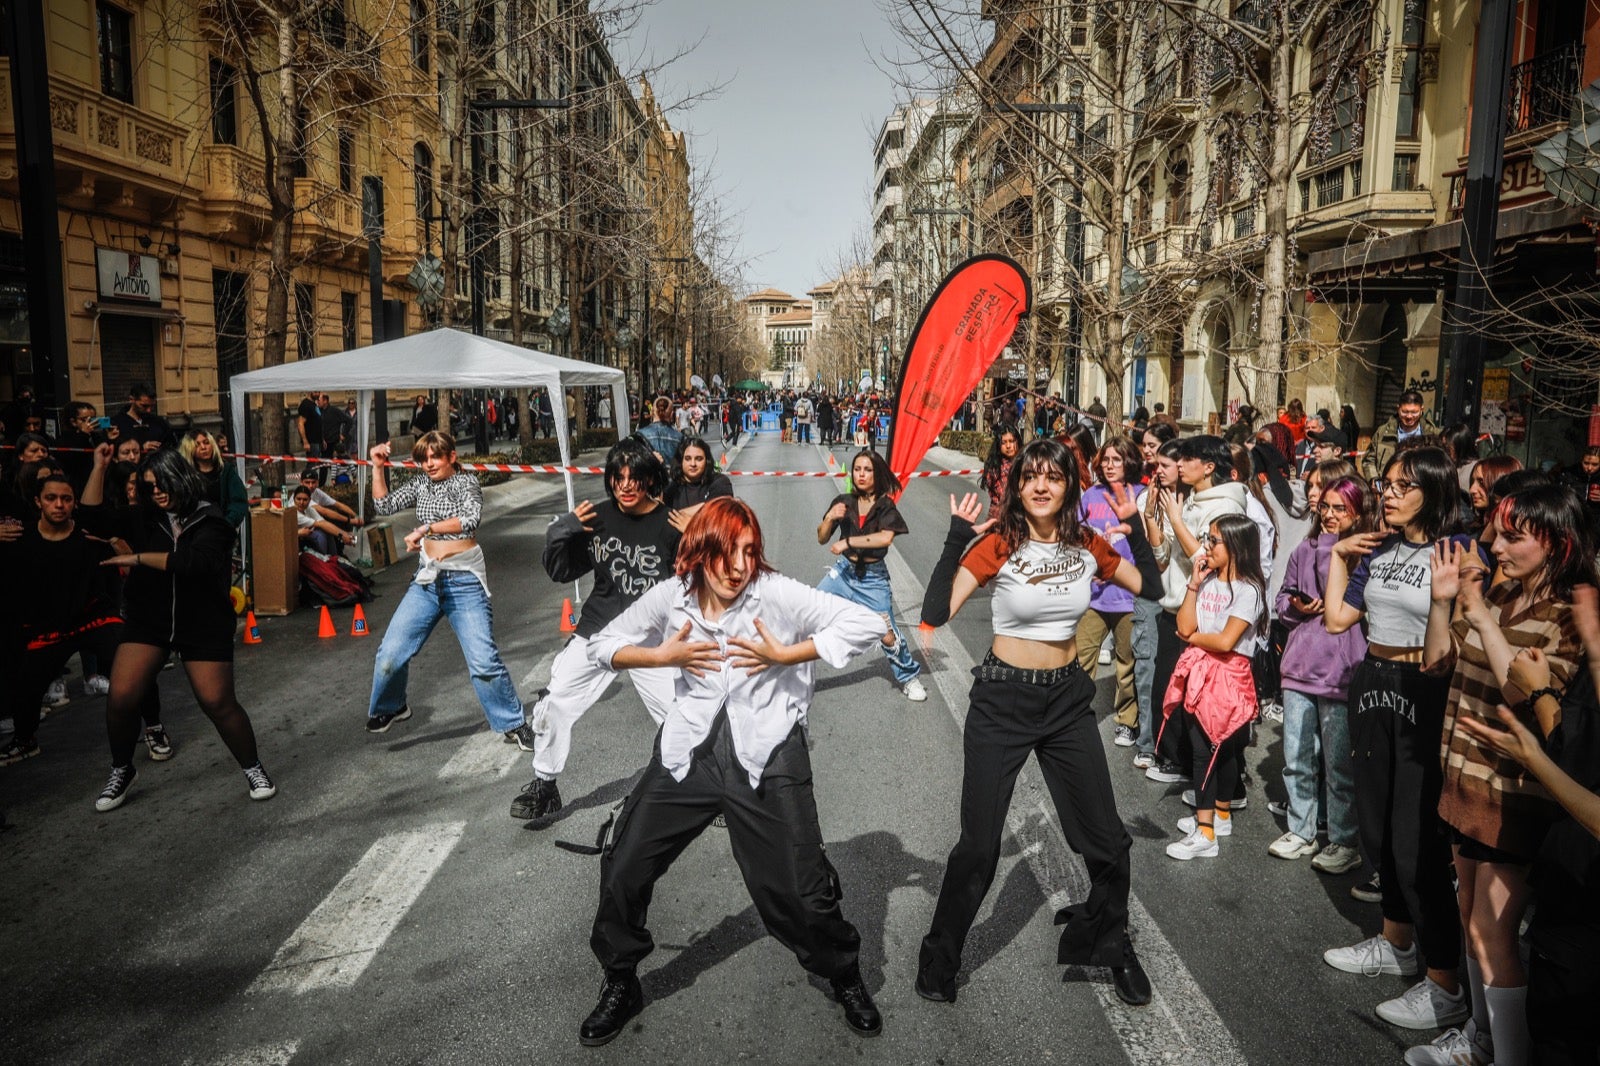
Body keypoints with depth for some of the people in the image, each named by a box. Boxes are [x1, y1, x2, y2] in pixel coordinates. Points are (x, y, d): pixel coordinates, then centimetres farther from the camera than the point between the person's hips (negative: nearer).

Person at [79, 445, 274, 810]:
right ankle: (121, 770, 16)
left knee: (218, 702, -6)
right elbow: (94, 519, 3)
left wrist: (139, 558, -20)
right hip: (148, 620, 4)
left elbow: (194, 562, -25)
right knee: (121, 697, -9)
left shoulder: (210, 522, -10)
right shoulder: (144, 519, 5)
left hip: (203, 625, -4)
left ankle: (253, 769, 14)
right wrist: (99, 468, -2)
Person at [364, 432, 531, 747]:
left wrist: (426, 528, -26)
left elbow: (471, 519, -21)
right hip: (427, 579, 5)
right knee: (390, 653, -1)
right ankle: (389, 707, 28)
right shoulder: (420, 485, 12)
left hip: (465, 581, -5)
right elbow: (384, 506, 8)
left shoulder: (467, 481, -4)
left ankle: (513, 723, 7)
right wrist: (378, 468, 0)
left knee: (484, 660, -10)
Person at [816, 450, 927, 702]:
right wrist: (829, 518, -18)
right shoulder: (844, 502, -2)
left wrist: (848, 542, -26)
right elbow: (821, 539, 1)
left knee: (888, 631, 2)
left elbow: (886, 537, -28)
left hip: (873, 578, -2)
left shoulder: (885, 506, -8)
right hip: (844, 571, 3)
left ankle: (908, 677, 26)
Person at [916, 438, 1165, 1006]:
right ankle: (939, 960, 27)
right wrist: (956, 539, -30)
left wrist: (1136, 528, -3)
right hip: (1003, 701, -4)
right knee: (978, 847, 4)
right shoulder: (999, 544, -14)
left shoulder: (1087, 545, -1)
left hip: (1067, 698, 4)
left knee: (1108, 840, 11)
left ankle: (1109, 943, 39)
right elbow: (936, 613, -24)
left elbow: (1151, 588, 8)